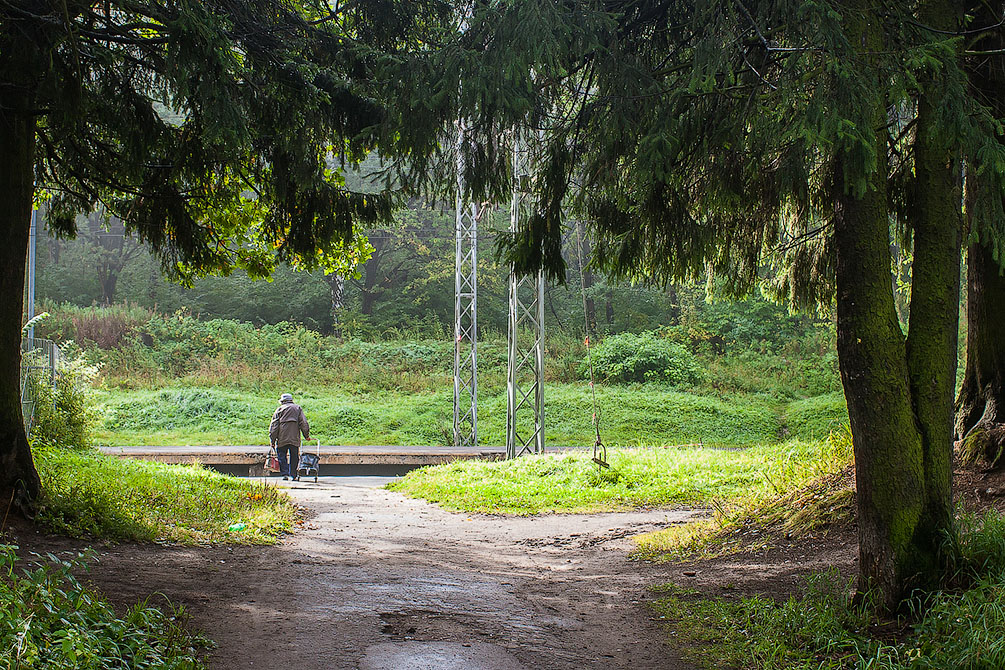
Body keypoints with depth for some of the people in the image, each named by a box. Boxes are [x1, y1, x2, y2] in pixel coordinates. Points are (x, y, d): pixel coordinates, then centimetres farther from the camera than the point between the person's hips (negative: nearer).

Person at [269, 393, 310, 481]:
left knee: (282, 456, 7)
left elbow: (274, 426, 3)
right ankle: (294, 475, 5)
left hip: (282, 438, -1)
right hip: (295, 438, 1)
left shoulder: (279, 409, 8)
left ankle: (285, 473, -3)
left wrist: (272, 440, 4)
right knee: (294, 457, 8)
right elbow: (304, 423, 4)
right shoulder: (298, 408, 12)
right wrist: (306, 435, 10)